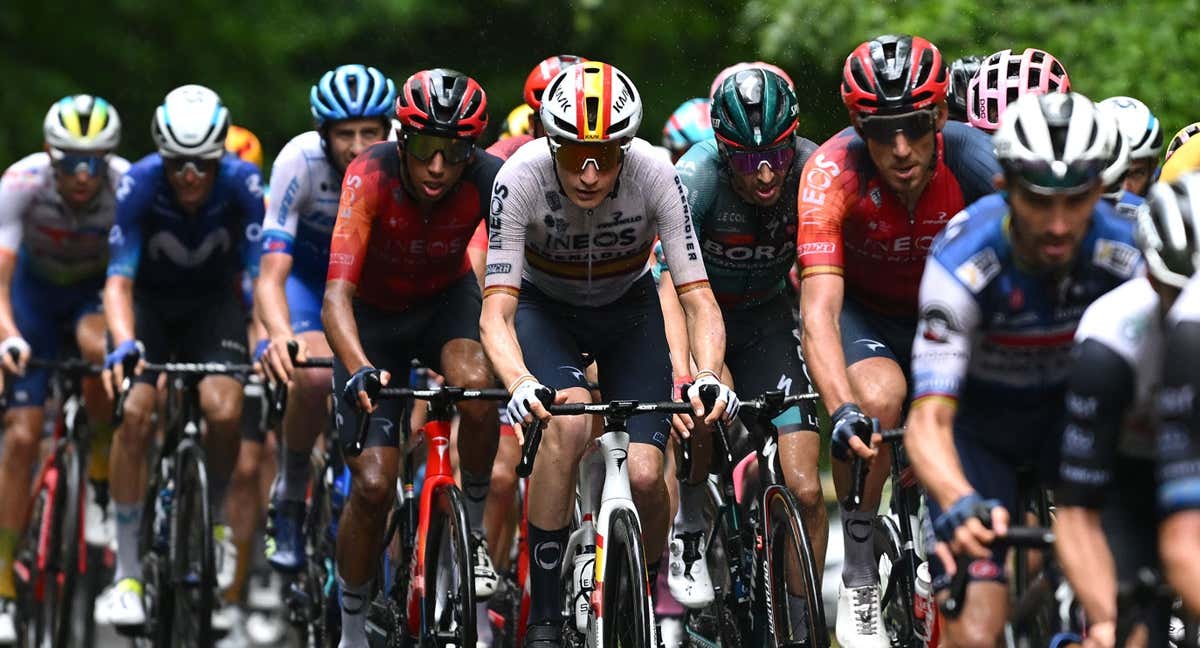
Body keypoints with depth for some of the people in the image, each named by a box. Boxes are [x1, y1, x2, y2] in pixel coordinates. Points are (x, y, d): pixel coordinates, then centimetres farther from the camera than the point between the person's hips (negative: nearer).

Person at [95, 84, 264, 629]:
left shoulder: (241, 181, -26)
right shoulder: (139, 183, -28)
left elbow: (264, 271, -28)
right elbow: (119, 278, -32)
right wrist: (124, 342, -50)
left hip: (214, 302, 0)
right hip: (150, 301, 0)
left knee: (224, 409, -24)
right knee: (135, 414, -22)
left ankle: (213, 522, 6)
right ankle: (126, 574, -15)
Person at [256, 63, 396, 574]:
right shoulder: (300, 162, -32)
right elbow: (271, 275, -37)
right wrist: (280, 335, -58)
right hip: (309, 269, -2)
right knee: (314, 375, -30)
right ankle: (289, 499, -8)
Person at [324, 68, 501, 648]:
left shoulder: (490, 181, -27)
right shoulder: (371, 176, -33)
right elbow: (337, 296, -40)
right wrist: (360, 371, -58)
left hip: (446, 301, 1)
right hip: (373, 316, -1)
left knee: (477, 386, -34)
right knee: (373, 485, -11)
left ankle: (477, 528, -9)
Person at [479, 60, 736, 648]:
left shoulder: (655, 176, -29)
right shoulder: (521, 178, -32)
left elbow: (698, 298, -28)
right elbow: (496, 311, -34)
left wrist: (709, 377, -47)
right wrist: (519, 383, -54)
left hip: (627, 308, 1)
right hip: (544, 308, -1)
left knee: (645, 476, -16)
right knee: (567, 423, -32)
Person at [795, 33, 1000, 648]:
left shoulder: (974, 160, -29)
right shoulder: (832, 172, -32)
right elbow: (819, 310, -39)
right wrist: (843, 410, -54)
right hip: (861, 307, -2)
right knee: (878, 397, -33)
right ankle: (858, 578, -16)